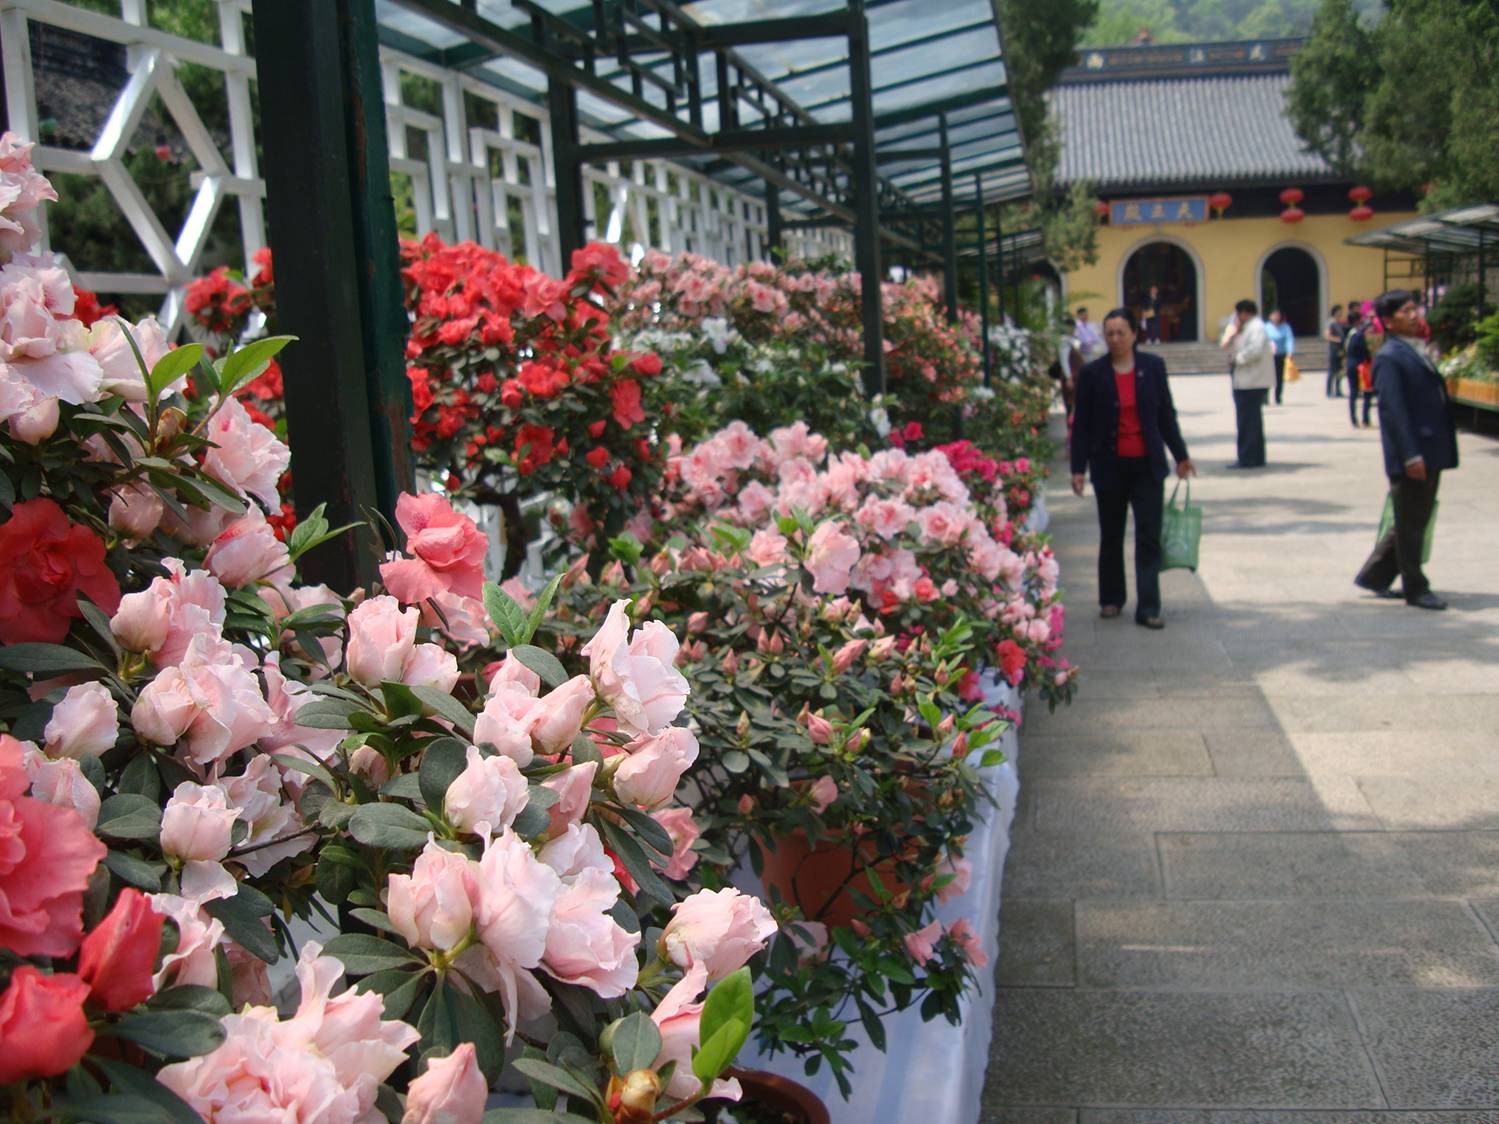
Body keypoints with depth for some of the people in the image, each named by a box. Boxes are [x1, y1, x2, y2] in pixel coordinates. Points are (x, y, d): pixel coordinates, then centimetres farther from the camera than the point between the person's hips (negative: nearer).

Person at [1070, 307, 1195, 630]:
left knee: (1149, 537, -4)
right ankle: (1111, 599, 27)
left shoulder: (1153, 366, 2)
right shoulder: (1093, 373, -2)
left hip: (1147, 465, 0)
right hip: (1110, 466, 0)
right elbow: (1082, 424, -1)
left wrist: (1180, 455, 12)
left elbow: (1166, 413, 9)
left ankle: (1148, 609, -3)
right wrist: (1078, 468, -5)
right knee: (1111, 536, 12)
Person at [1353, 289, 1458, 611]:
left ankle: (1374, 575, 26)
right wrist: (1410, 456, -23)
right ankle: (1415, 589, 14)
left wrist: (1439, 452, 17)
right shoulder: (1389, 358, -13)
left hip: (1430, 454, 9)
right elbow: (1393, 410, -19)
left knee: (1413, 522, 15)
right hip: (1411, 456, -9)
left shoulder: (1417, 352, 15)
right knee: (1410, 525, 3)